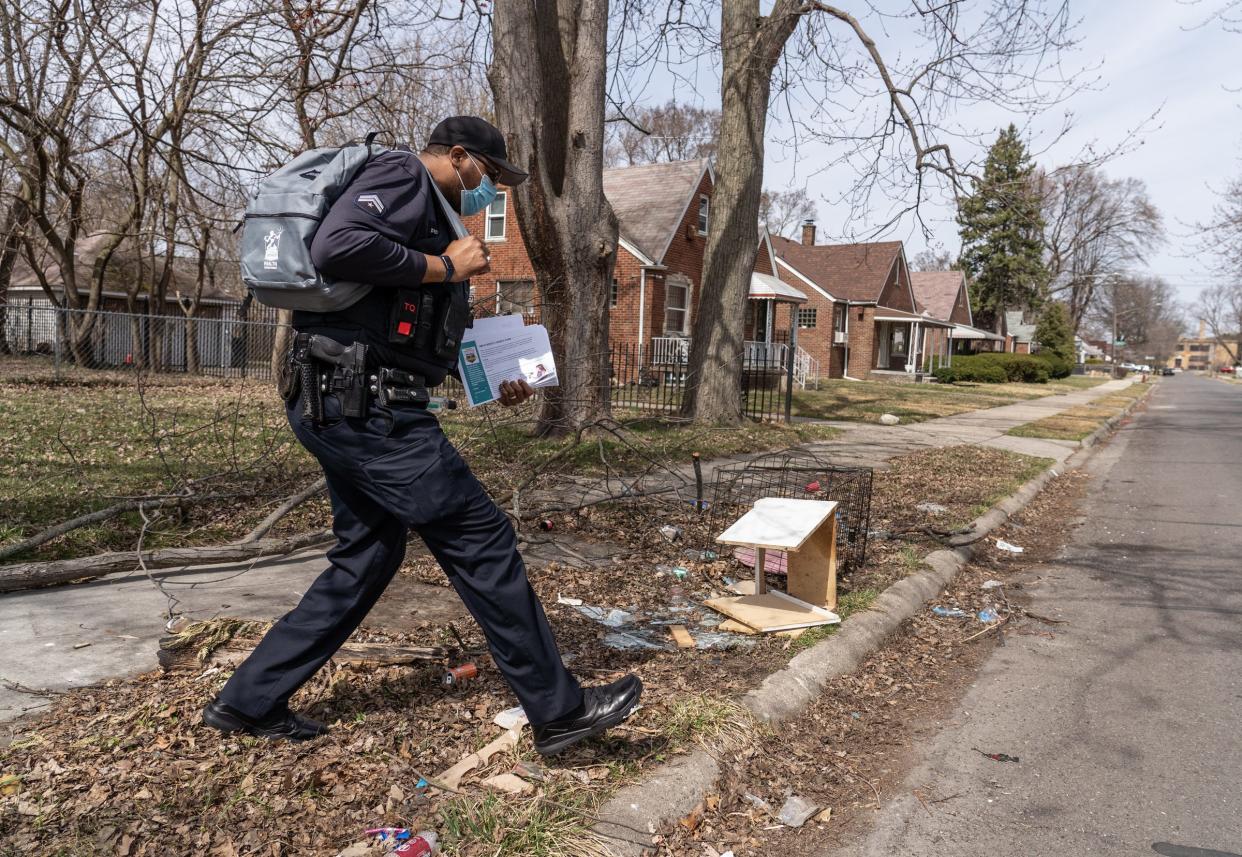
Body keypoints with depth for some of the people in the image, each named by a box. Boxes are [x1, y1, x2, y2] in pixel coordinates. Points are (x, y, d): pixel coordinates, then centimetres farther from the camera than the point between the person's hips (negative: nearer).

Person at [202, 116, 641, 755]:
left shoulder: (433, 216, 26)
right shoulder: (403, 174, -4)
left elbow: (421, 339, 28)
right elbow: (336, 247, -24)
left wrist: (494, 384, 18)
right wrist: (444, 266, -13)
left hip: (343, 408, 11)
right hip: (364, 406, -11)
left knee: (368, 558, 16)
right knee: (481, 539, -6)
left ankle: (249, 701, 27)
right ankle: (558, 709, 4)